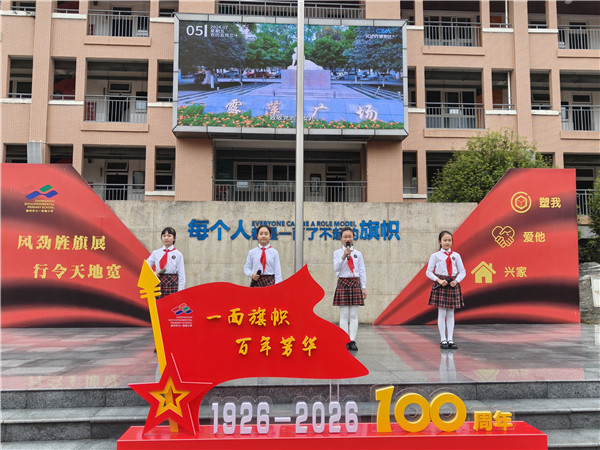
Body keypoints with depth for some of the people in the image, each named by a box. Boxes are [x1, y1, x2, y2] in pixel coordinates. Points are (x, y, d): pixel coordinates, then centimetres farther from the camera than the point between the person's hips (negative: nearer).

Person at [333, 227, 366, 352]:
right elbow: (336, 268, -10)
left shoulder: (358, 254, 8)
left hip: (355, 283, 2)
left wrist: (363, 287, 4)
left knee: (354, 314, 0)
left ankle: (352, 341, 3)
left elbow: (362, 271, 8)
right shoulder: (337, 253, 4)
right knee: (344, 314, -2)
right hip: (343, 283, -1)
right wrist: (344, 256, -22)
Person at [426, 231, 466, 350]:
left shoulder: (456, 255, 7)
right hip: (440, 285, -3)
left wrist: (456, 281, -8)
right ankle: (443, 340, 6)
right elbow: (428, 272, -3)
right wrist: (439, 280, -15)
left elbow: (462, 272, 9)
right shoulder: (435, 256, -1)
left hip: (453, 285, 3)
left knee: (451, 313, 6)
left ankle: (450, 339, 11)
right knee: (442, 313, 0)